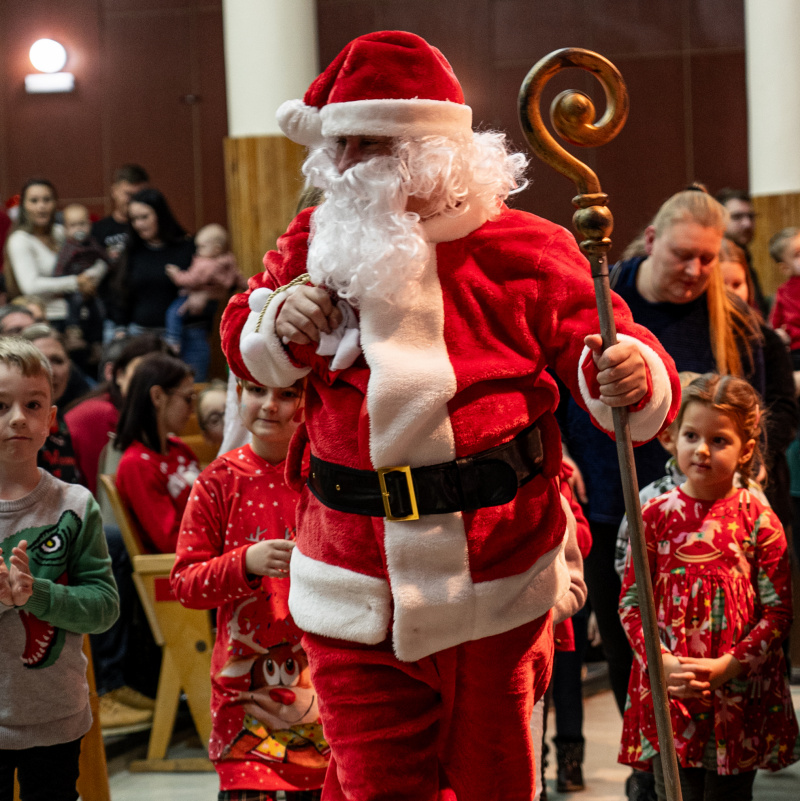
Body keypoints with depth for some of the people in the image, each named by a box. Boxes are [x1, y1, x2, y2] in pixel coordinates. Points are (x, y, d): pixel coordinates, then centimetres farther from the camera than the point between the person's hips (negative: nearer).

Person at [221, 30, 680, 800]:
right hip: (357, 591, 2)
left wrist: (628, 377, -31)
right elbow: (244, 347, 17)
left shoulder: (523, 251, -7)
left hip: (492, 589, -2)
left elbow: (596, 349, -6)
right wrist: (278, 320, -7)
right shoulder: (316, 242, 3)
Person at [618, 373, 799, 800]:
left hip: (738, 693, -1)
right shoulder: (656, 515, 2)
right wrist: (662, 663, -12)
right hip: (668, 687, 1)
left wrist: (727, 666, -14)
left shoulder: (759, 521, -2)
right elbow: (631, 602, 2)